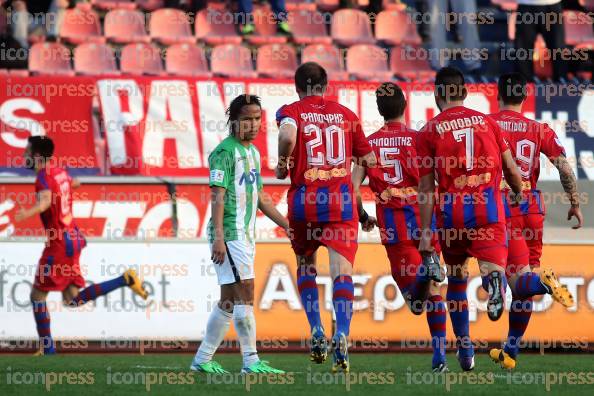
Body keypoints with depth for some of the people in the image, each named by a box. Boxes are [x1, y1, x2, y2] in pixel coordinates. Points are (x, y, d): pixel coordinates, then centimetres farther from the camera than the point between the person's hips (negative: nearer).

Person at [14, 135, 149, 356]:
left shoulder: (44, 177, -16)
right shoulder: (60, 172, 10)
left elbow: (45, 200, -39)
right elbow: (74, 184, 34)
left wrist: (27, 213, -59)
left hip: (59, 245, -9)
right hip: (72, 239, 9)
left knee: (37, 296, 2)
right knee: (73, 299, 11)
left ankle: (48, 349, 4)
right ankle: (125, 281, 2)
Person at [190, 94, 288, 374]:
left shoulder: (253, 152, 18)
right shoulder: (225, 152, -10)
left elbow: (260, 197, 25)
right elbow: (217, 195, -16)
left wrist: (287, 225, 21)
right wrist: (218, 237, -23)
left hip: (245, 235, 9)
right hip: (229, 233, -9)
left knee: (229, 300, 9)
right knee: (245, 293, -11)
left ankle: (202, 359, 14)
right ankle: (251, 361, -9)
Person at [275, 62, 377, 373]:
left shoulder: (291, 111, 2)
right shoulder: (345, 114, 11)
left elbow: (288, 135, -22)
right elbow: (369, 160, 16)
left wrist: (282, 164, -6)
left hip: (304, 199, -1)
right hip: (341, 200, 1)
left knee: (305, 265, 20)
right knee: (342, 271, -5)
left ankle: (316, 331, 7)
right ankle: (341, 336, -24)